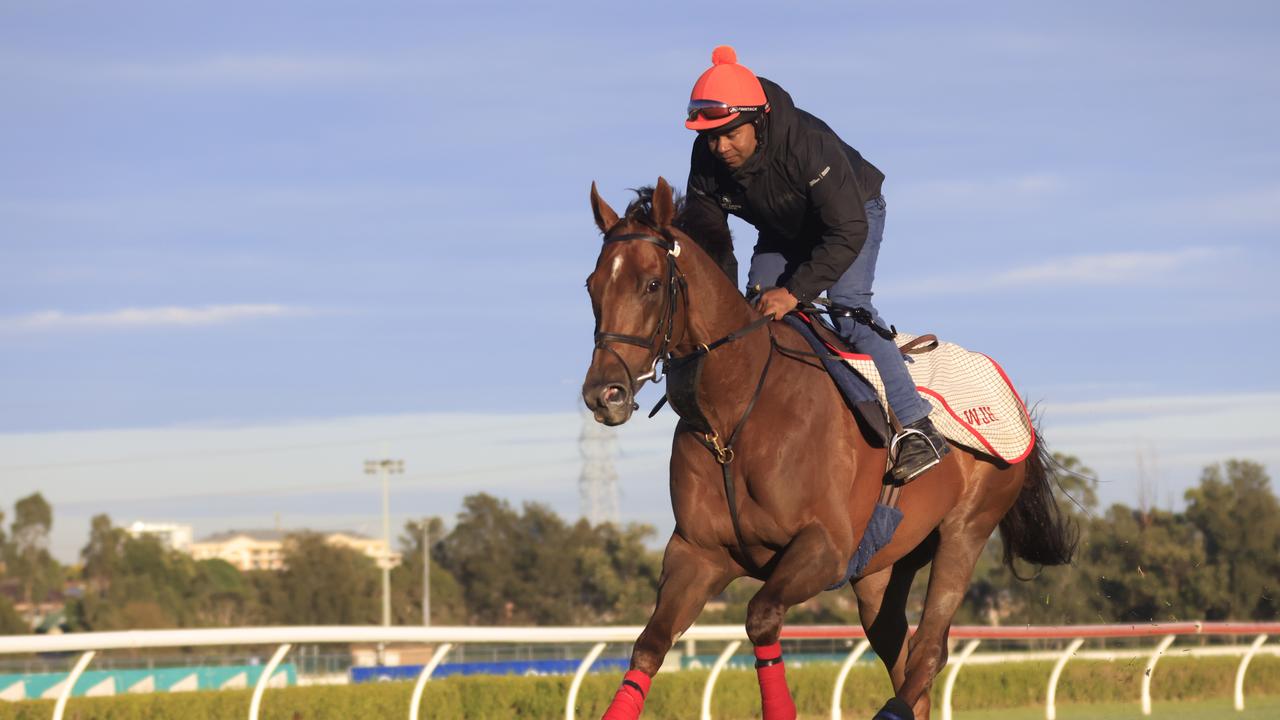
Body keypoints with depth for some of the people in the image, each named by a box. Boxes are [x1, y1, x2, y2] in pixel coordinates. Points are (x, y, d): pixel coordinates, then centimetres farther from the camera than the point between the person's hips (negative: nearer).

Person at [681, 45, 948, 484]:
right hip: (783, 233, 6)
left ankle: (915, 428, -29)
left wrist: (795, 291, -46)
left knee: (847, 303, -26)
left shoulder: (808, 143, -41)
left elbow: (848, 233, -40)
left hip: (852, 214, -6)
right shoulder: (707, 162, -24)